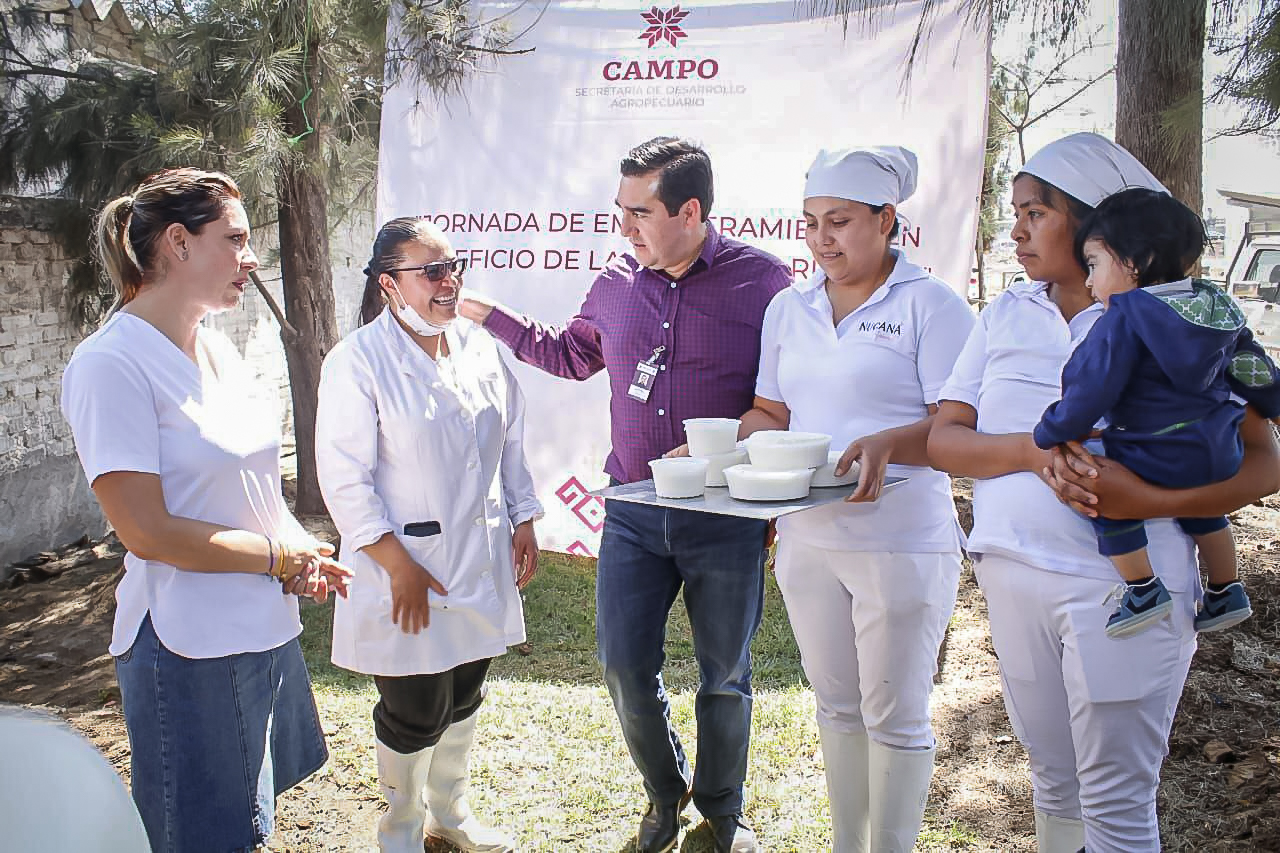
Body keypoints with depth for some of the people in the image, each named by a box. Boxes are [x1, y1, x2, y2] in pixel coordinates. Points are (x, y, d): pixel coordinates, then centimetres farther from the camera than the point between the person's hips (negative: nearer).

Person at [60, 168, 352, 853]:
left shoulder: (216, 347, 7)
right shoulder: (110, 366, -17)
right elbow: (149, 532, -20)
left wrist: (303, 548, -2)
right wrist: (280, 556, -12)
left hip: (266, 626, 8)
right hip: (190, 648, -8)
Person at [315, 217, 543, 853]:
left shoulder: (479, 348, 5)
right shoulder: (358, 360, -13)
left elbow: (509, 444, 15)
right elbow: (344, 480, -15)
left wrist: (523, 520, 11)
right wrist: (400, 566, -17)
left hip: (481, 559, 6)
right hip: (407, 567, -6)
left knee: (463, 695, 19)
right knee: (416, 712, 2)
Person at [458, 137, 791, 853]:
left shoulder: (762, 278, -8)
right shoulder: (617, 282, 6)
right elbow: (571, 353, 23)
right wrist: (486, 313, 18)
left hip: (726, 516, -3)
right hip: (633, 511, 4)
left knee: (727, 675, 11)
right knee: (626, 666, 6)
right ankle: (666, 792, 34)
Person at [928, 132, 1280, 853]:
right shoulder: (1006, 316, 9)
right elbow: (944, 440, 2)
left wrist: (1149, 500, -22)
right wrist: (1033, 451, -17)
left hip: (1123, 583, -4)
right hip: (1014, 572, 5)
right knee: (1054, 783, 17)